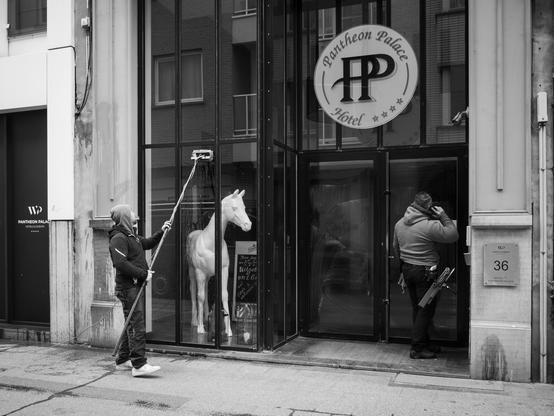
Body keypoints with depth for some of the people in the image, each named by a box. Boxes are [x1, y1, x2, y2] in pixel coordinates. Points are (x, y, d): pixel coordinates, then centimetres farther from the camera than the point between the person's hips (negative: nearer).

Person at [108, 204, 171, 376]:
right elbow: (121, 263, -23)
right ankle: (139, 365, -13)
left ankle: (122, 361, 25)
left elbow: (148, 243, 34)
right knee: (136, 325, -13)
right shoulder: (119, 238, -13)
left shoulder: (132, 236, 19)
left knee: (132, 325, 15)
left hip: (135, 285, 10)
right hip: (127, 286, -10)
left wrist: (162, 232, 21)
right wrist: (143, 274, -20)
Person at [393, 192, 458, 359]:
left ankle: (424, 343, 27)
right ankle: (417, 348, 5)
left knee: (417, 308, 16)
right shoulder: (430, 226, -20)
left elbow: (396, 247, 16)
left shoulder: (399, 224, 5)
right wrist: (443, 217, -6)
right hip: (424, 272, -8)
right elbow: (453, 235, -13)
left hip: (407, 269, 8)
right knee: (426, 309, 2)